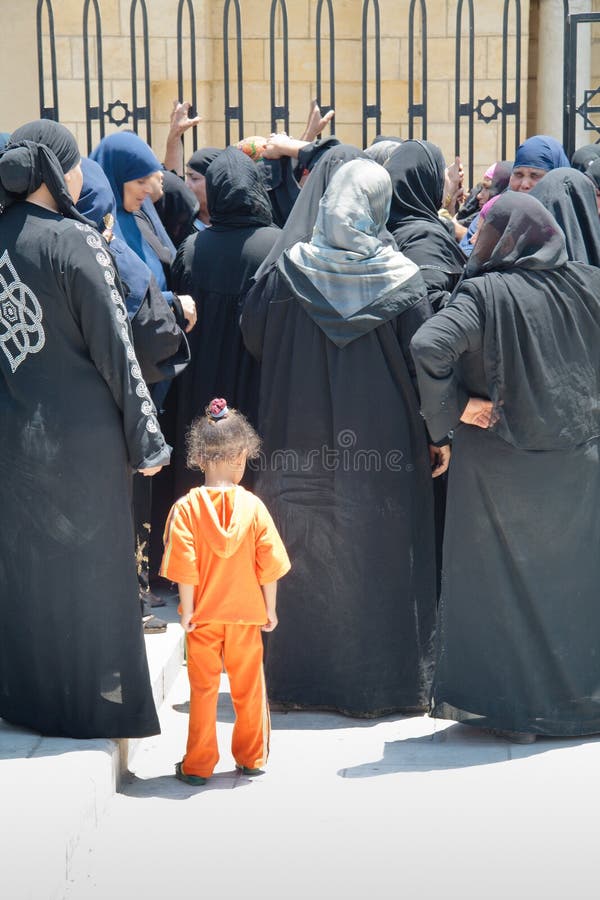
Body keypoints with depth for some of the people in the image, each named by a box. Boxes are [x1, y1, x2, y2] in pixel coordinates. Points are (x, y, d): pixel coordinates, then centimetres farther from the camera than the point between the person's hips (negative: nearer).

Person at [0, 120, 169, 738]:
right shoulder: (74, 241, -16)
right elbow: (114, 347, -15)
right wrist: (145, 438, -8)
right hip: (81, 436, -5)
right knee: (91, 567, 9)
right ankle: (97, 702, 20)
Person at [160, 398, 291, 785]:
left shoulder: (187, 507, -11)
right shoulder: (252, 506, -9)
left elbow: (185, 567, -14)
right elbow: (269, 563, -7)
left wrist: (187, 609, -5)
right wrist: (270, 608, 5)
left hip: (203, 615, 0)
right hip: (245, 613, 1)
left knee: (203, 689, 9)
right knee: (249, 687, 14)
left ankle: (199, 765, 17)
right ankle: (252, 758, 26)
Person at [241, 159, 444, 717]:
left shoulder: (289, 271, -4)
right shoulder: (403, 279, -7)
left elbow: (252, 336, 7)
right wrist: (438, 435, 2)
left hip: (299, 447, 2)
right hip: (383, 449, -1)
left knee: (304, 563, 11)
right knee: (377, 562, 7)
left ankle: (297, 680, 20)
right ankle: (383, 682, 14)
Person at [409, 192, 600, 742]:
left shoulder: (487, 294, -14)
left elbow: (429, 346, -28)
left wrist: (455, 407, -14)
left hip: (498, 466, -4)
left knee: (503, 580, 9)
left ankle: (512, 707, 17)